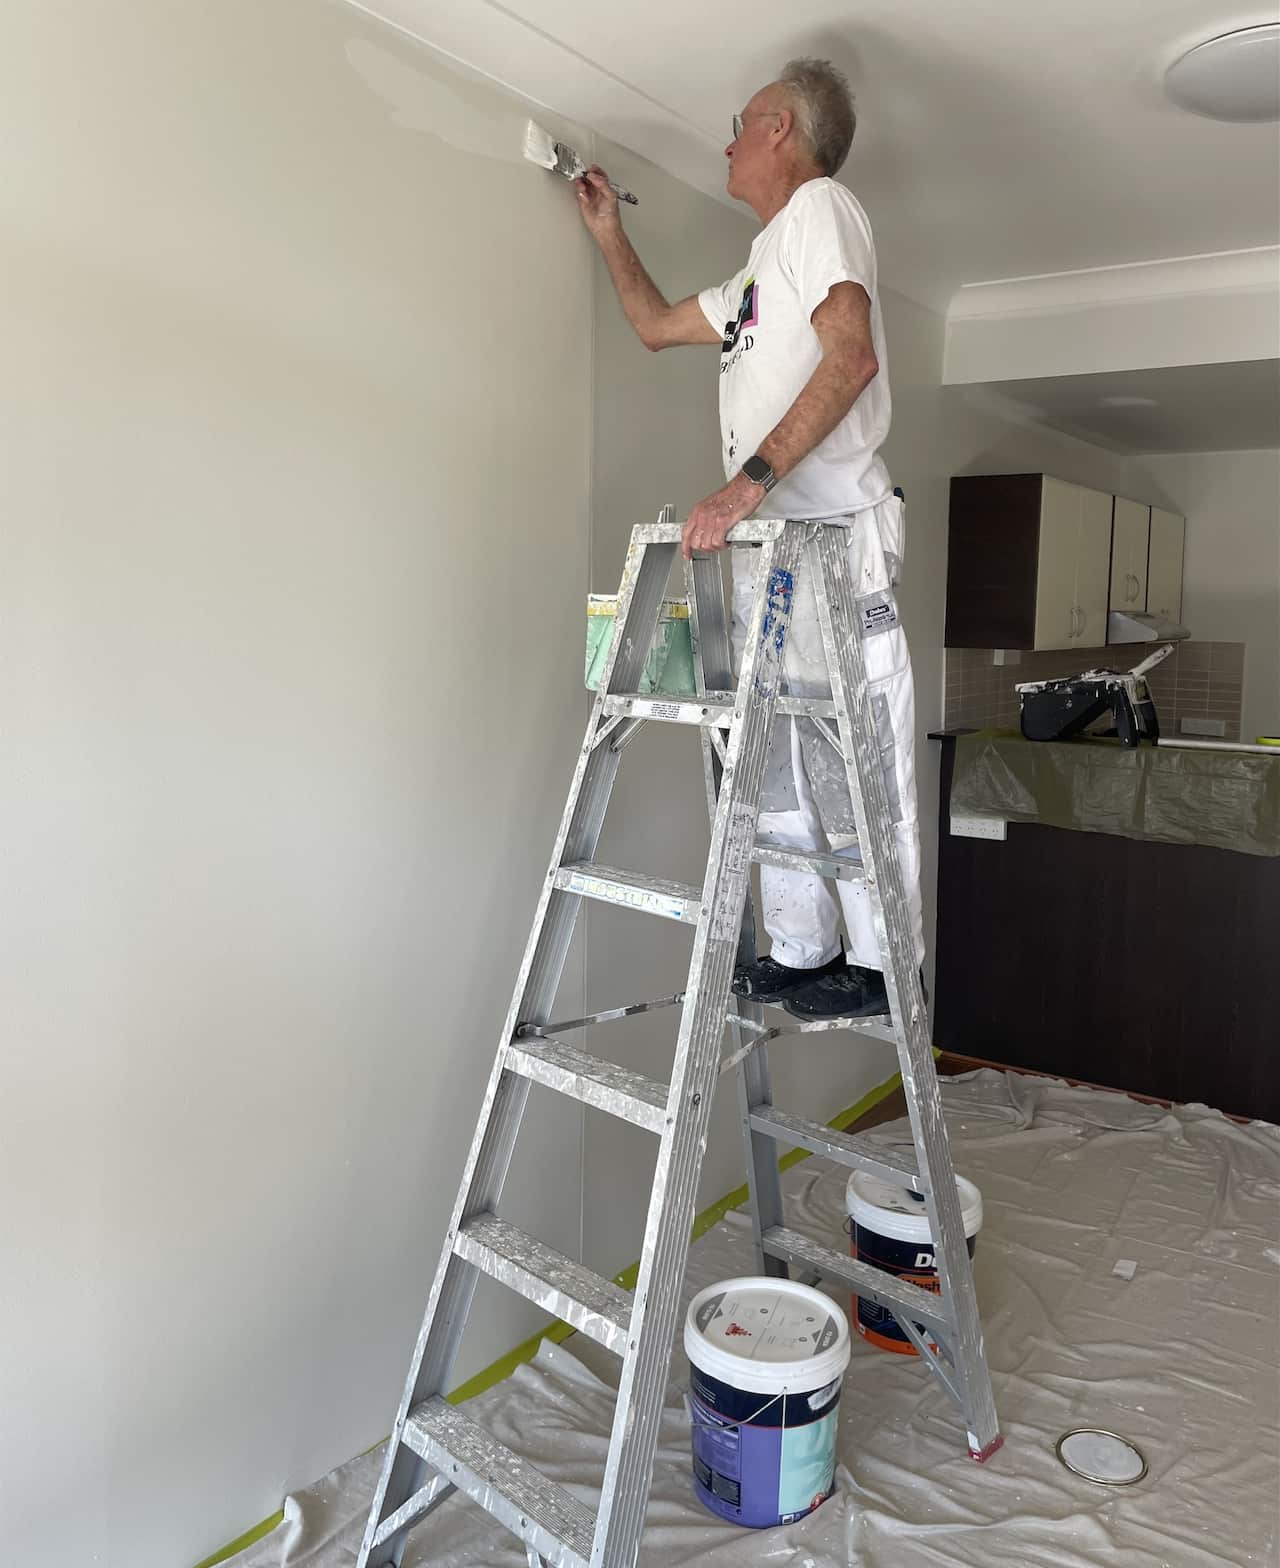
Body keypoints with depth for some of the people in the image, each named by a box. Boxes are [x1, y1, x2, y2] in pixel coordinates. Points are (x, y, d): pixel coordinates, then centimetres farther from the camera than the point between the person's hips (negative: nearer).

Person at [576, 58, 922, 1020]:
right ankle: (800, 956, 13)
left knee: (856, 756, -8)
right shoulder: (762, 267, 29)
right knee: (779, 758, 7)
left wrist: (750, 480, -24)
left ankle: (877, 966, -1)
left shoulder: (820, 204, 1)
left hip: (835, 532, -9)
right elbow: (656, 325, 41)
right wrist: (608, 232, 41)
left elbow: (851, 356, -17)